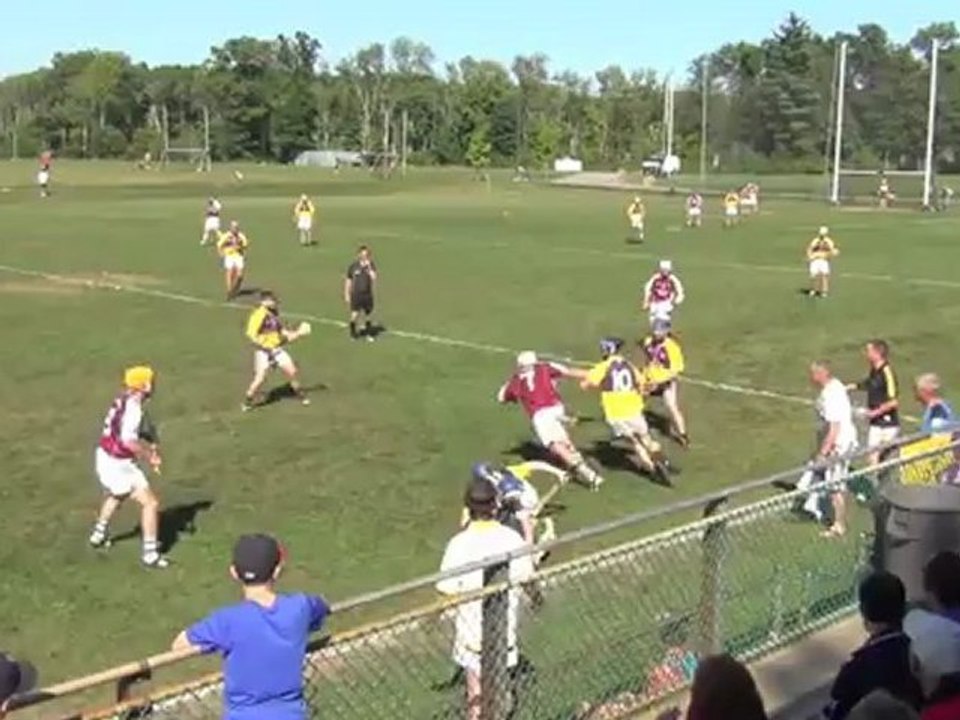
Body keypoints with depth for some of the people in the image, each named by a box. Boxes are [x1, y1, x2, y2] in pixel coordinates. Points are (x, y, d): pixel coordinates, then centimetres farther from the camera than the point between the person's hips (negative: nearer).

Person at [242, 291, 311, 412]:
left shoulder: (274, 315, 8)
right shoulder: (259, 315, -18)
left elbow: (282, 331, 20)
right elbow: (251, 335, -21)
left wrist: (297, 333, 10)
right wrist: (264, 347, -23)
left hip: (277, 349, 7)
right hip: (264, 352, -7)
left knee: (292, 371, 5)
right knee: (260, 378, -9)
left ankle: (300, 395, 26)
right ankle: (248, 401, 11)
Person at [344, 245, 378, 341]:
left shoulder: (371, 265, -2)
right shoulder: (353, 266, -3)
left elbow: (374, 278, -16)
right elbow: (348, 281, 5)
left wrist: (369, 267, -23)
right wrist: (347, 295, 4)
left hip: (367, 294, 1)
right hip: (356, 295, -1)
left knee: (368, 314, 9)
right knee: (355, 314, -9)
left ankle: (369, 334, 25)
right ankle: (353, 332, 13)